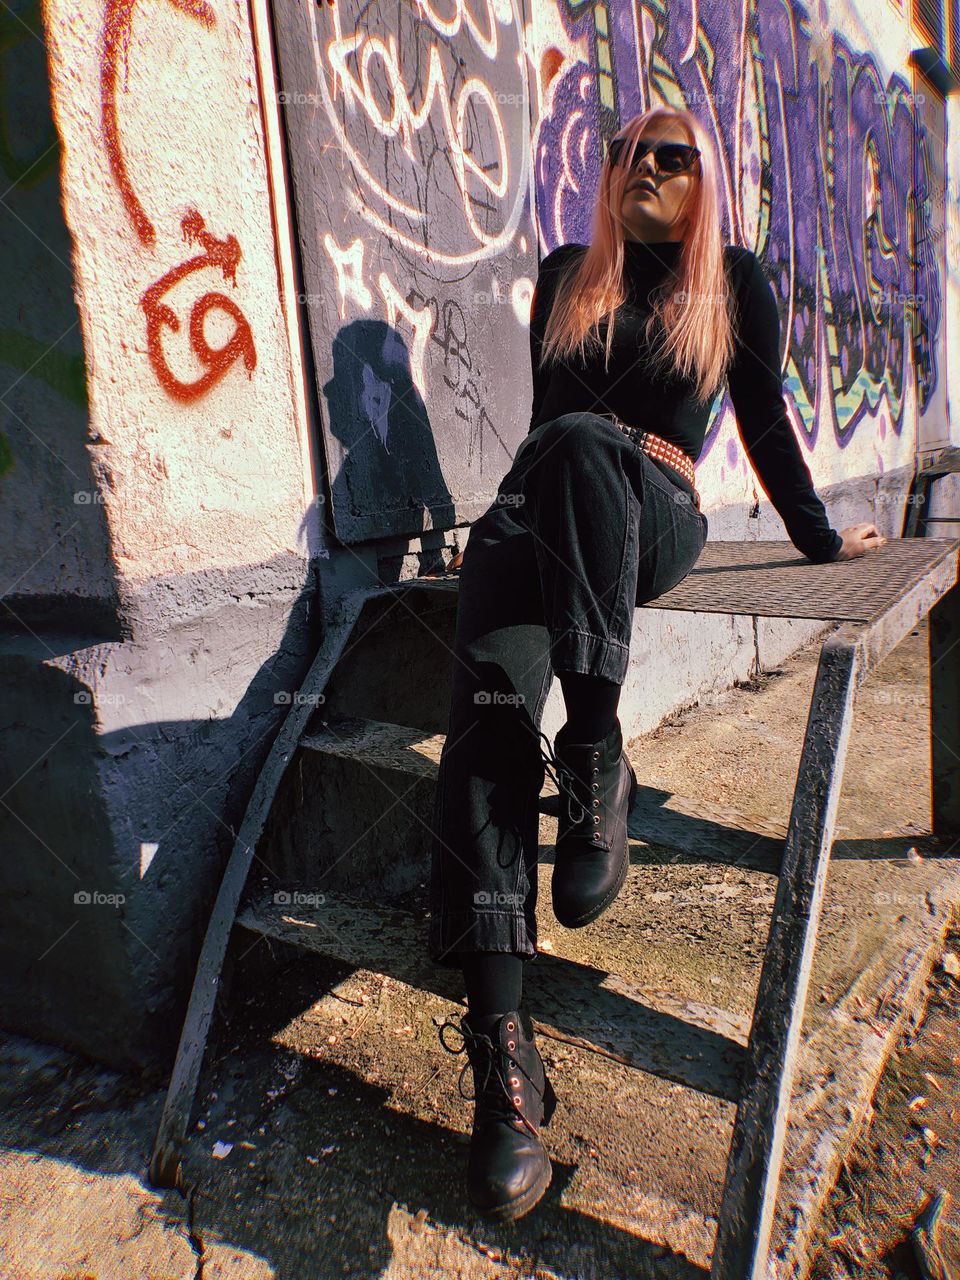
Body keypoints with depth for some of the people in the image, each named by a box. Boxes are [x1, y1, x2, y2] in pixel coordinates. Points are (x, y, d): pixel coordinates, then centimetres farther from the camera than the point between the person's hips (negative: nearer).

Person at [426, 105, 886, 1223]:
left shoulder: (734, 280, 21)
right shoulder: (564, 275, 27)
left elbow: (763, 417, 23)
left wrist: (817, 535, 25)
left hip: (655, 516, -1)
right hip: (535, 509, 2)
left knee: (581, 448, -38)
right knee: (491, 696, -29)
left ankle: (595, 756, -32)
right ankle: (502, 1047, -32)